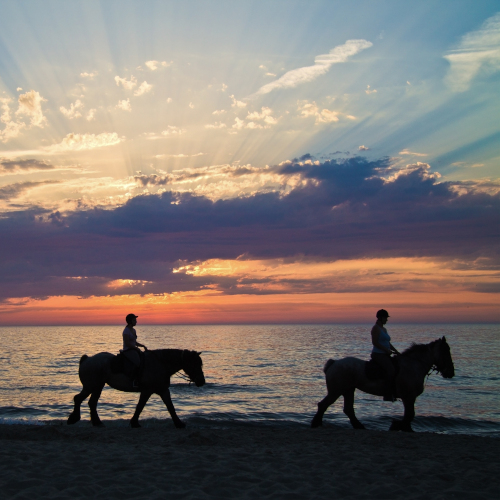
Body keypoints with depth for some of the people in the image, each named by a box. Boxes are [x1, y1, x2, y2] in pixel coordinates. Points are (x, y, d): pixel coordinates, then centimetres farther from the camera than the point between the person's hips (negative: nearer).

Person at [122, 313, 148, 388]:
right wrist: (136, 348, -13)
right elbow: (127, 343, -18)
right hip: (127, 350, -10)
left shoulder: (133, 330, 17)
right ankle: (135, 381, -27)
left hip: (133, 350, 10)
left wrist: (142, 345, 9)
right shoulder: (126, 331, -11)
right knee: (138, 362, -30)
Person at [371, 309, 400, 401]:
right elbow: (375, 342, -17)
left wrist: (396, 351, 10)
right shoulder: (376, 328, -8)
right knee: (391, 370, -27)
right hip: (378, 354, -10)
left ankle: (396, 392, 2)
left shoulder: (384, 329, 19)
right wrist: (387, 350, -19)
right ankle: (388, 395, -28)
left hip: (385, 355, 10)